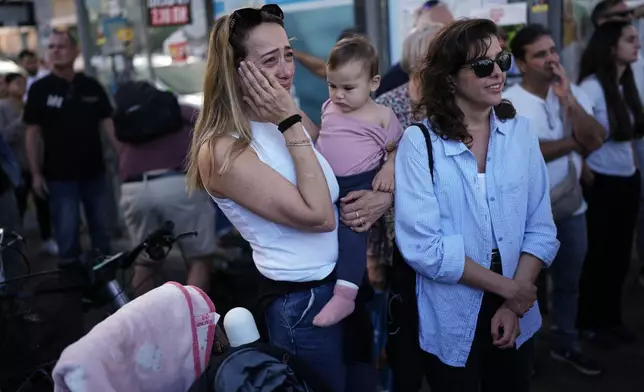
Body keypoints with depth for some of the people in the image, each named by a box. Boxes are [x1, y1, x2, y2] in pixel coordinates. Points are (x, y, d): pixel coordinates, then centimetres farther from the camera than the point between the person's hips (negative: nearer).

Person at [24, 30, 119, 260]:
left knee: (100, 228, 13)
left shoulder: (91, 86, 2)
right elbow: (33, 133, -2)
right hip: (59, 176, -2)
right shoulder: (40, 89, -4)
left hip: (94, 171, 3)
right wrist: (35, 173, -6)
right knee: (67, 234, 0)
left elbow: (107, 124, 3)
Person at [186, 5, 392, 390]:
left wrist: (384, 195, -11)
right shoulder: (222, 151, -23)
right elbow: (319, 216, -26)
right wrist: (290, 125, -25)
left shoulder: (290, 120, 0)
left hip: (348, 279, 8)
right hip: (302, 303, -7)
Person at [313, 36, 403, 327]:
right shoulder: (328, 108, 13)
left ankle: (345, 294, -29)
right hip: (324, 181, 7)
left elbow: (396, 149, 6)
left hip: (361, 183, -7)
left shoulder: (382, 115, 0)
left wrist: (388, 169, -13)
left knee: (351, 225, -25)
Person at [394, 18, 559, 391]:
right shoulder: (419, 143, -13)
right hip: (450, 323, -3)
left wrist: (514, 304, -10)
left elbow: (540, 229, -1)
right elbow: (423, 246, -18)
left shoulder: (521, 131, -2)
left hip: (517, 318, 4)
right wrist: (507, 288, -14)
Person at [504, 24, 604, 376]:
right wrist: (575, 141, -13)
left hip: (571, 208, 5)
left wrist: (567, 99, -20)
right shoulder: (508, 103, -15)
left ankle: (565, 345, 39)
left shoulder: (573, 93, 0)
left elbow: (596, 141, -11)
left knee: (568, 282, 19)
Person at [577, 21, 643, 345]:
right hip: (601, 183, -7)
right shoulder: (592, 87, -17)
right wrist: (585, 172, -15)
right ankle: (589, 322, 24)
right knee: (598, 254, 7)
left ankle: (612, 318, 30)